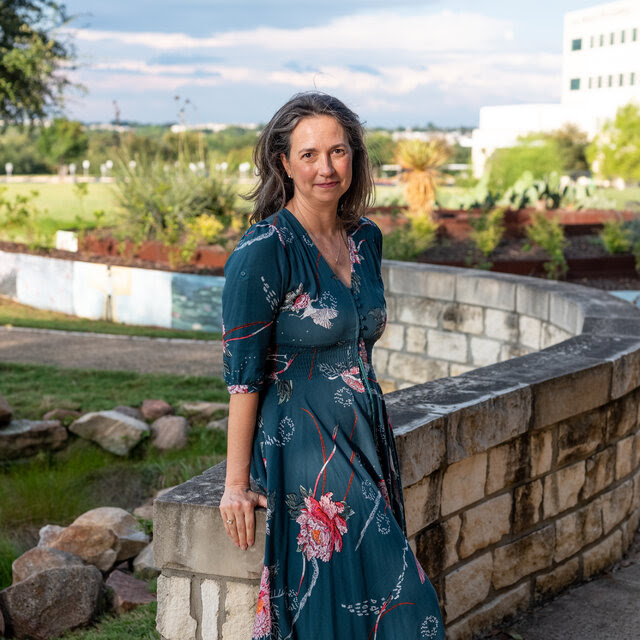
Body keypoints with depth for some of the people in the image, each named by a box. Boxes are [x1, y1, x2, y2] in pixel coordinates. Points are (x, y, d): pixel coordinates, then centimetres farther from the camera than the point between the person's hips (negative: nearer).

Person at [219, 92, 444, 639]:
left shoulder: (366, 239, 8)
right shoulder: (264, 250, -14)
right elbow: (243, 374, -13)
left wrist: (375, 441, 17)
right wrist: (236, 482, -13)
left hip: (366, 444, 7)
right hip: (303, 450, -7)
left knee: (374, 596, 6)